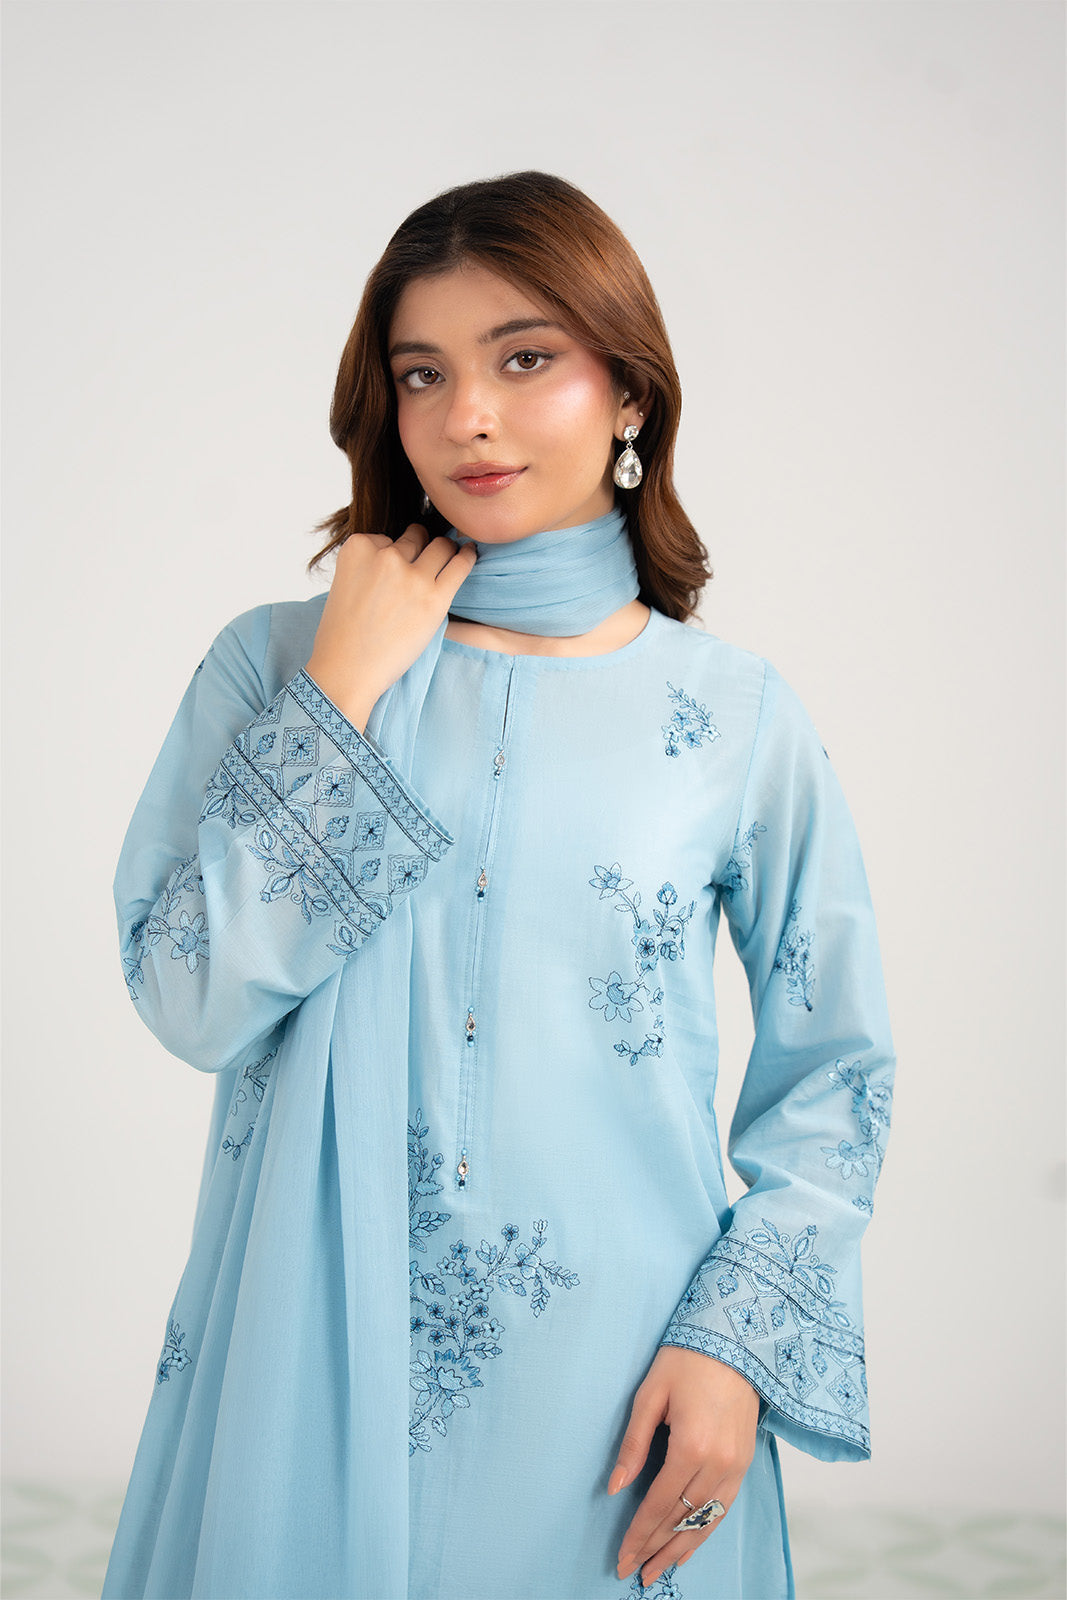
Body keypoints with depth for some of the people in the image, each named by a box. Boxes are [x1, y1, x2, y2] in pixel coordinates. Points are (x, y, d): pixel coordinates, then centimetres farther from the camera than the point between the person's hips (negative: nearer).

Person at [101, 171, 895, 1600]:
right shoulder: (277, 664, -1)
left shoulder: (736, 715, -2)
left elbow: (836, 1073, 3)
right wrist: (346, 689, -12)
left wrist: (737, 1335, -8)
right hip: (314, 1362, 1)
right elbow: (190, 1001, -12)